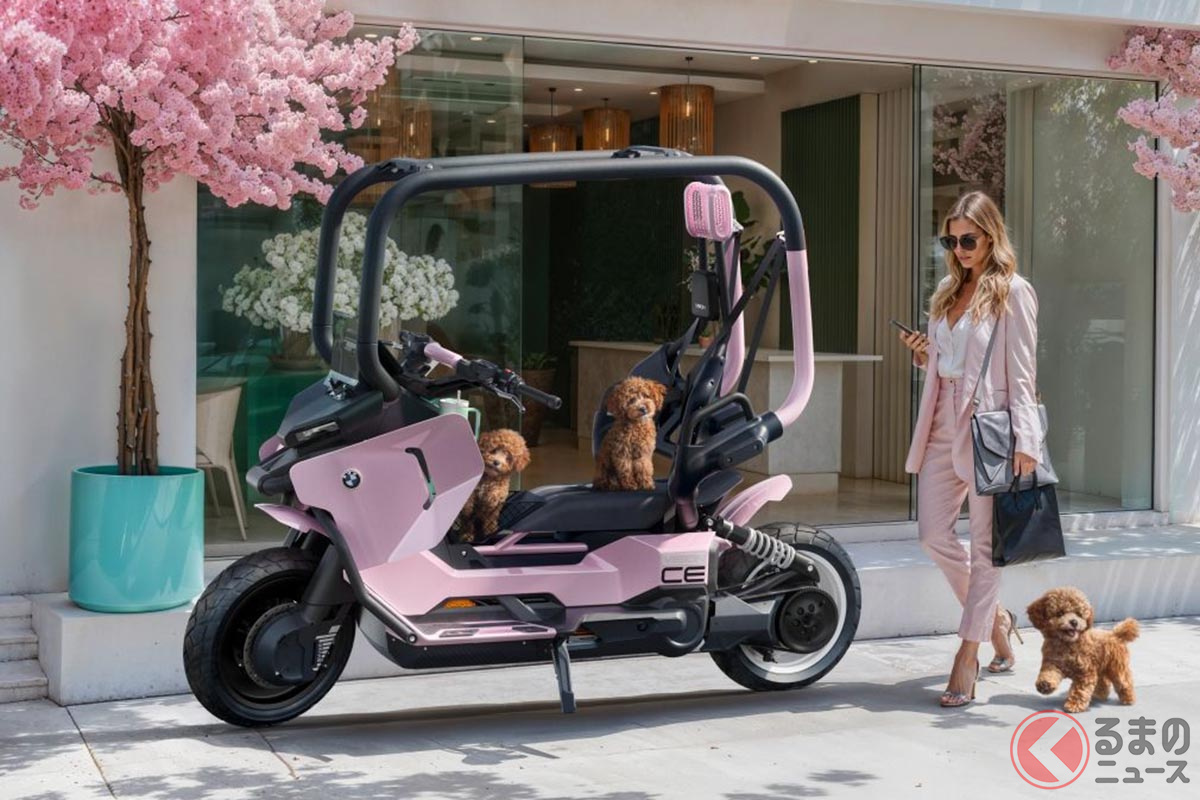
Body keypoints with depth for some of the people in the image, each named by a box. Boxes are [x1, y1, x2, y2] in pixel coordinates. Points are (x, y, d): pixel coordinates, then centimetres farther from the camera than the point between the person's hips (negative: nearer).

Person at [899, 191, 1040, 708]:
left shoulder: (1012, 292, -4)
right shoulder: (947, 292, 15)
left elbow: (1021, 373, -8)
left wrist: (1025, 441, -14)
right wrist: (923, 354, 1)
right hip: (943, 424, 7)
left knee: (984, 543, -1)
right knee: (933, 534, 5)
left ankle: (967, 658, 2)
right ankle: (994, 617, 27)